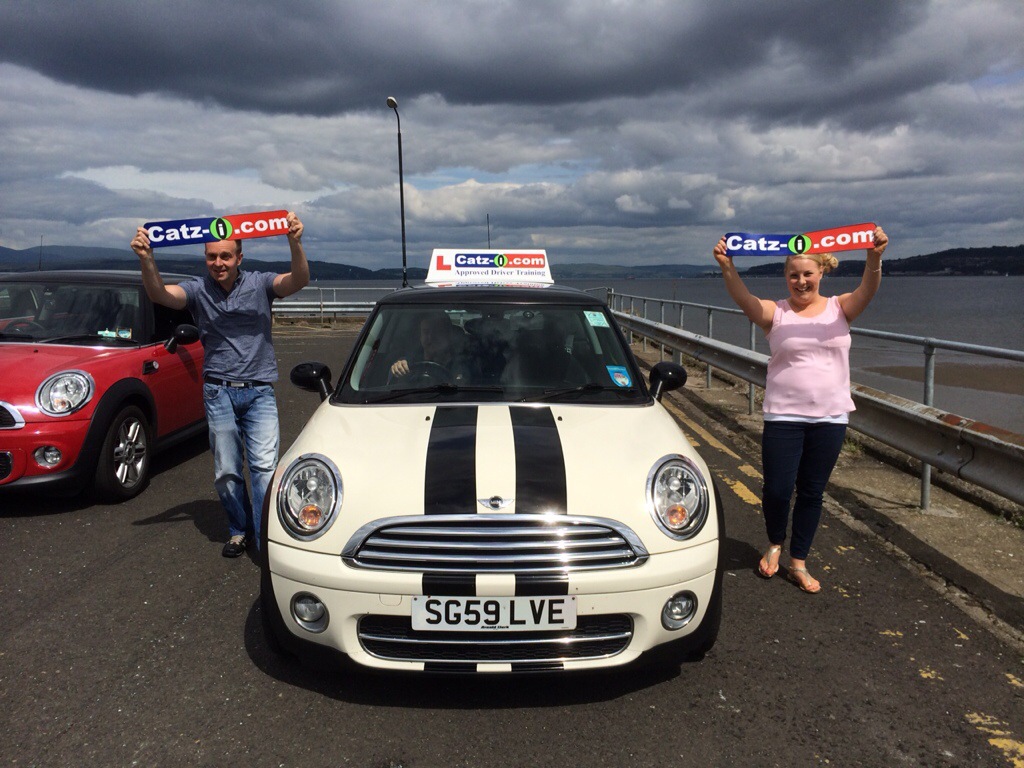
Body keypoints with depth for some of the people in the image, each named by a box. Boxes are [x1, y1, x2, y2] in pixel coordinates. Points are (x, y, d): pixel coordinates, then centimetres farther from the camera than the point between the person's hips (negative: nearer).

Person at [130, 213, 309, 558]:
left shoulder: (259, 284, -2)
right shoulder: (199, 290, 2)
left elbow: (298, 281, -18)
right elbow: (160, 294, -15)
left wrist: (295, 243, -36)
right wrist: (146, 260, -34)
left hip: (259, 391, -2)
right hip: (219, 393, 2)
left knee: (265, 466, -9)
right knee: (226, 472, 10)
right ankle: (240, 530, 30)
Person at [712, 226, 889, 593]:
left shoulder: (839, 309, 4)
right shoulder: (775, 313, -1)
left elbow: (867, 291, -15)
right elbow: (744, 298, -19)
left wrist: (874, 258, -35)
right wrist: (727, 267, -38)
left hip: (830, 416, 2)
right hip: (783, 416, -1)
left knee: (812, 493, 10)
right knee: (777, 489, -2)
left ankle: (798, 562, 26)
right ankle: (775, 544, 29)